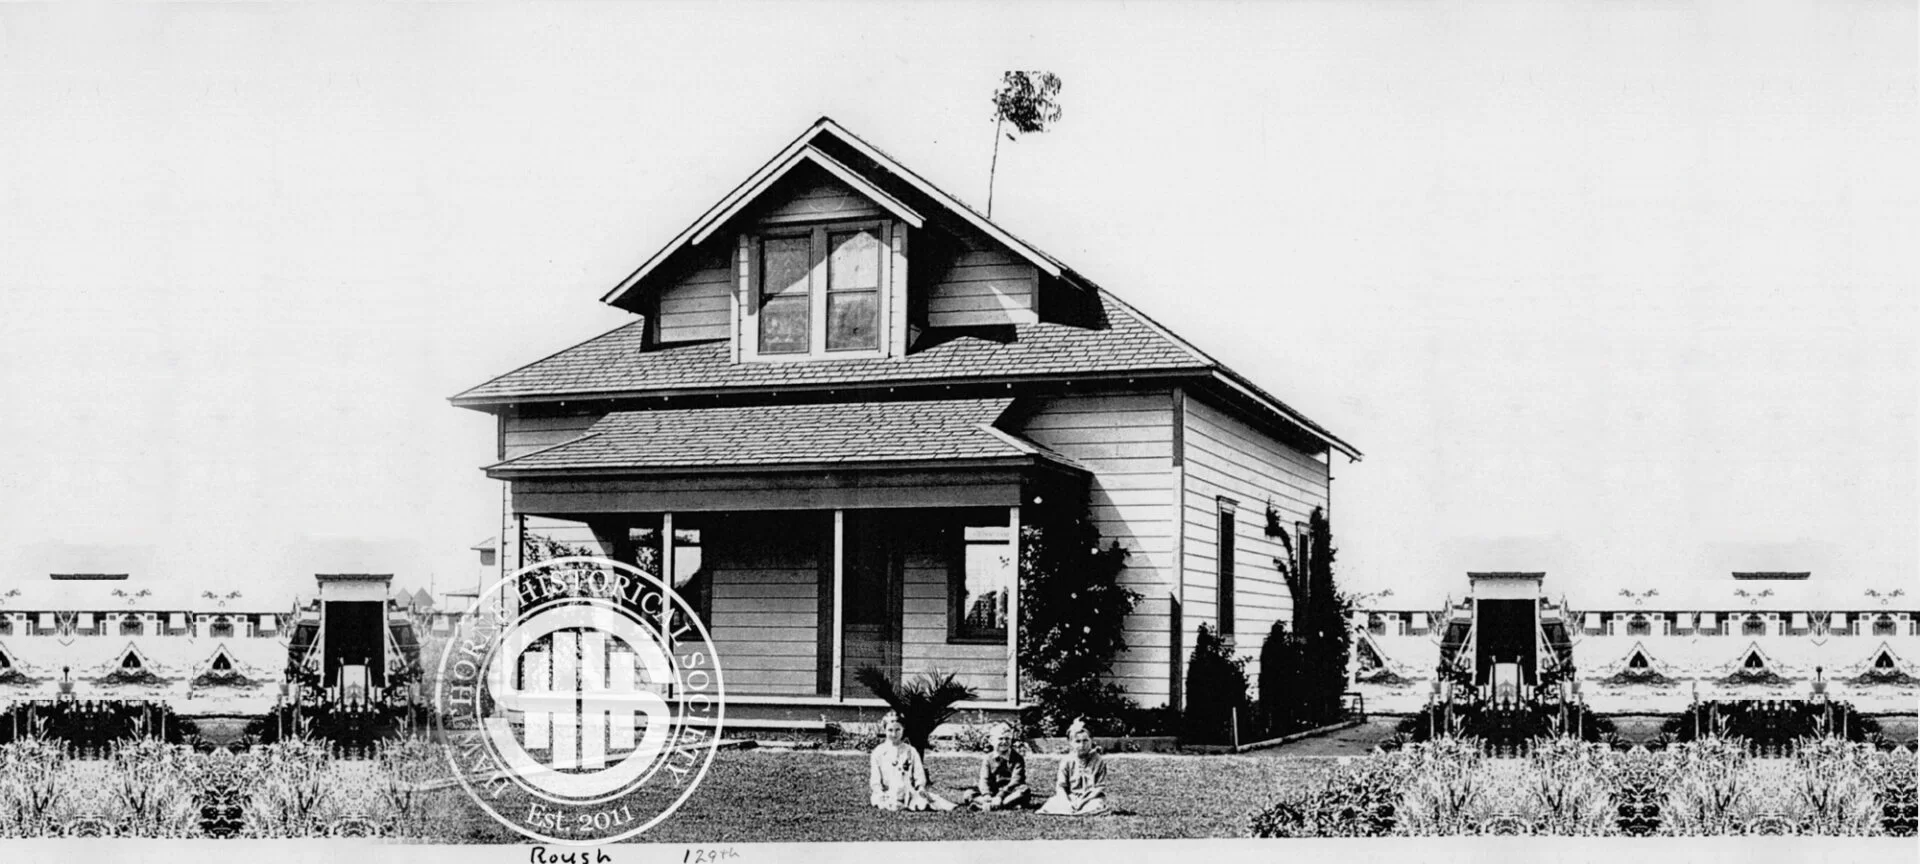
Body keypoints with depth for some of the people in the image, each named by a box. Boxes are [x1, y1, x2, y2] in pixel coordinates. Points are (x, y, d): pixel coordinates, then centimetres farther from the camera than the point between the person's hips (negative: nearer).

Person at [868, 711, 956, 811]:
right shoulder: (878, 752, 9)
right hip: (887, 794, -1)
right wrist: (880, 793, -12)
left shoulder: (911, 751, 14)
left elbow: (919, 774, 11)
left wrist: (921, 787, -9)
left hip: (908, 792, 1)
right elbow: (875, 780, 5)